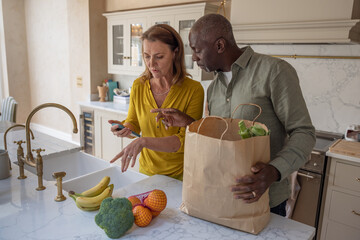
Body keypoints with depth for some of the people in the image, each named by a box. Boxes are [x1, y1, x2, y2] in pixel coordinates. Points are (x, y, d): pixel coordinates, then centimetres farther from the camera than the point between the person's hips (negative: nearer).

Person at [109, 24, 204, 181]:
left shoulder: (193, 90, -18)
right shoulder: (138, 86, -6)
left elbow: (185, 141, -21)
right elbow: (133, 124, 7)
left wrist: (144, 141, -33)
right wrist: (125, 129, -16)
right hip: (147, 170, 4)